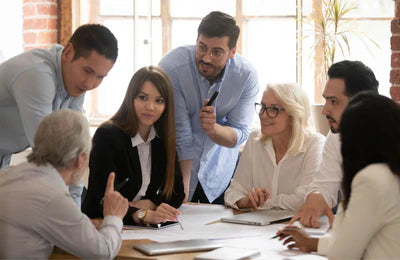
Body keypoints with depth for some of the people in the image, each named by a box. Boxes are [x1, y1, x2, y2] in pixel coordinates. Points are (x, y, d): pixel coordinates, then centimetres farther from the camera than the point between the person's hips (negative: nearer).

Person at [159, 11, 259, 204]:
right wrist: (182, 191, -25)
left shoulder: (246, 76, -19)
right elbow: (179, 137, -26)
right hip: (177, 162, -2)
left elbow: (239, 134, -17)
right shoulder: (172, 67, -29)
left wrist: (214, 129, -39)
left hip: (220, 164, 2)